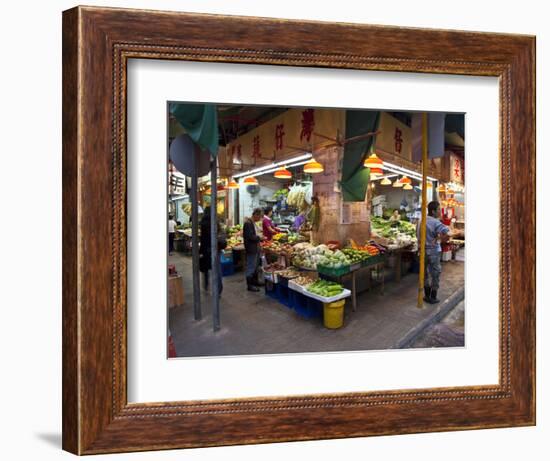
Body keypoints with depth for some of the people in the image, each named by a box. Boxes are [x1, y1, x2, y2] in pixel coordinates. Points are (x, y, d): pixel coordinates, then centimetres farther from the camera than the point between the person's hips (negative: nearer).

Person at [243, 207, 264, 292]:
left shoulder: (253, 223, 12)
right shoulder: (248, 223, -19)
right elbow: (250, 236, -24)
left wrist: (259, 238, 6)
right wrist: (260, 238, -16)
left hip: (256, 248, 10)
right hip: (251, 249, -10)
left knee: (256, 266, 19)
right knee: (251, 267, -3)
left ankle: (255, 281, 31)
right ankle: (249, 285, 4)